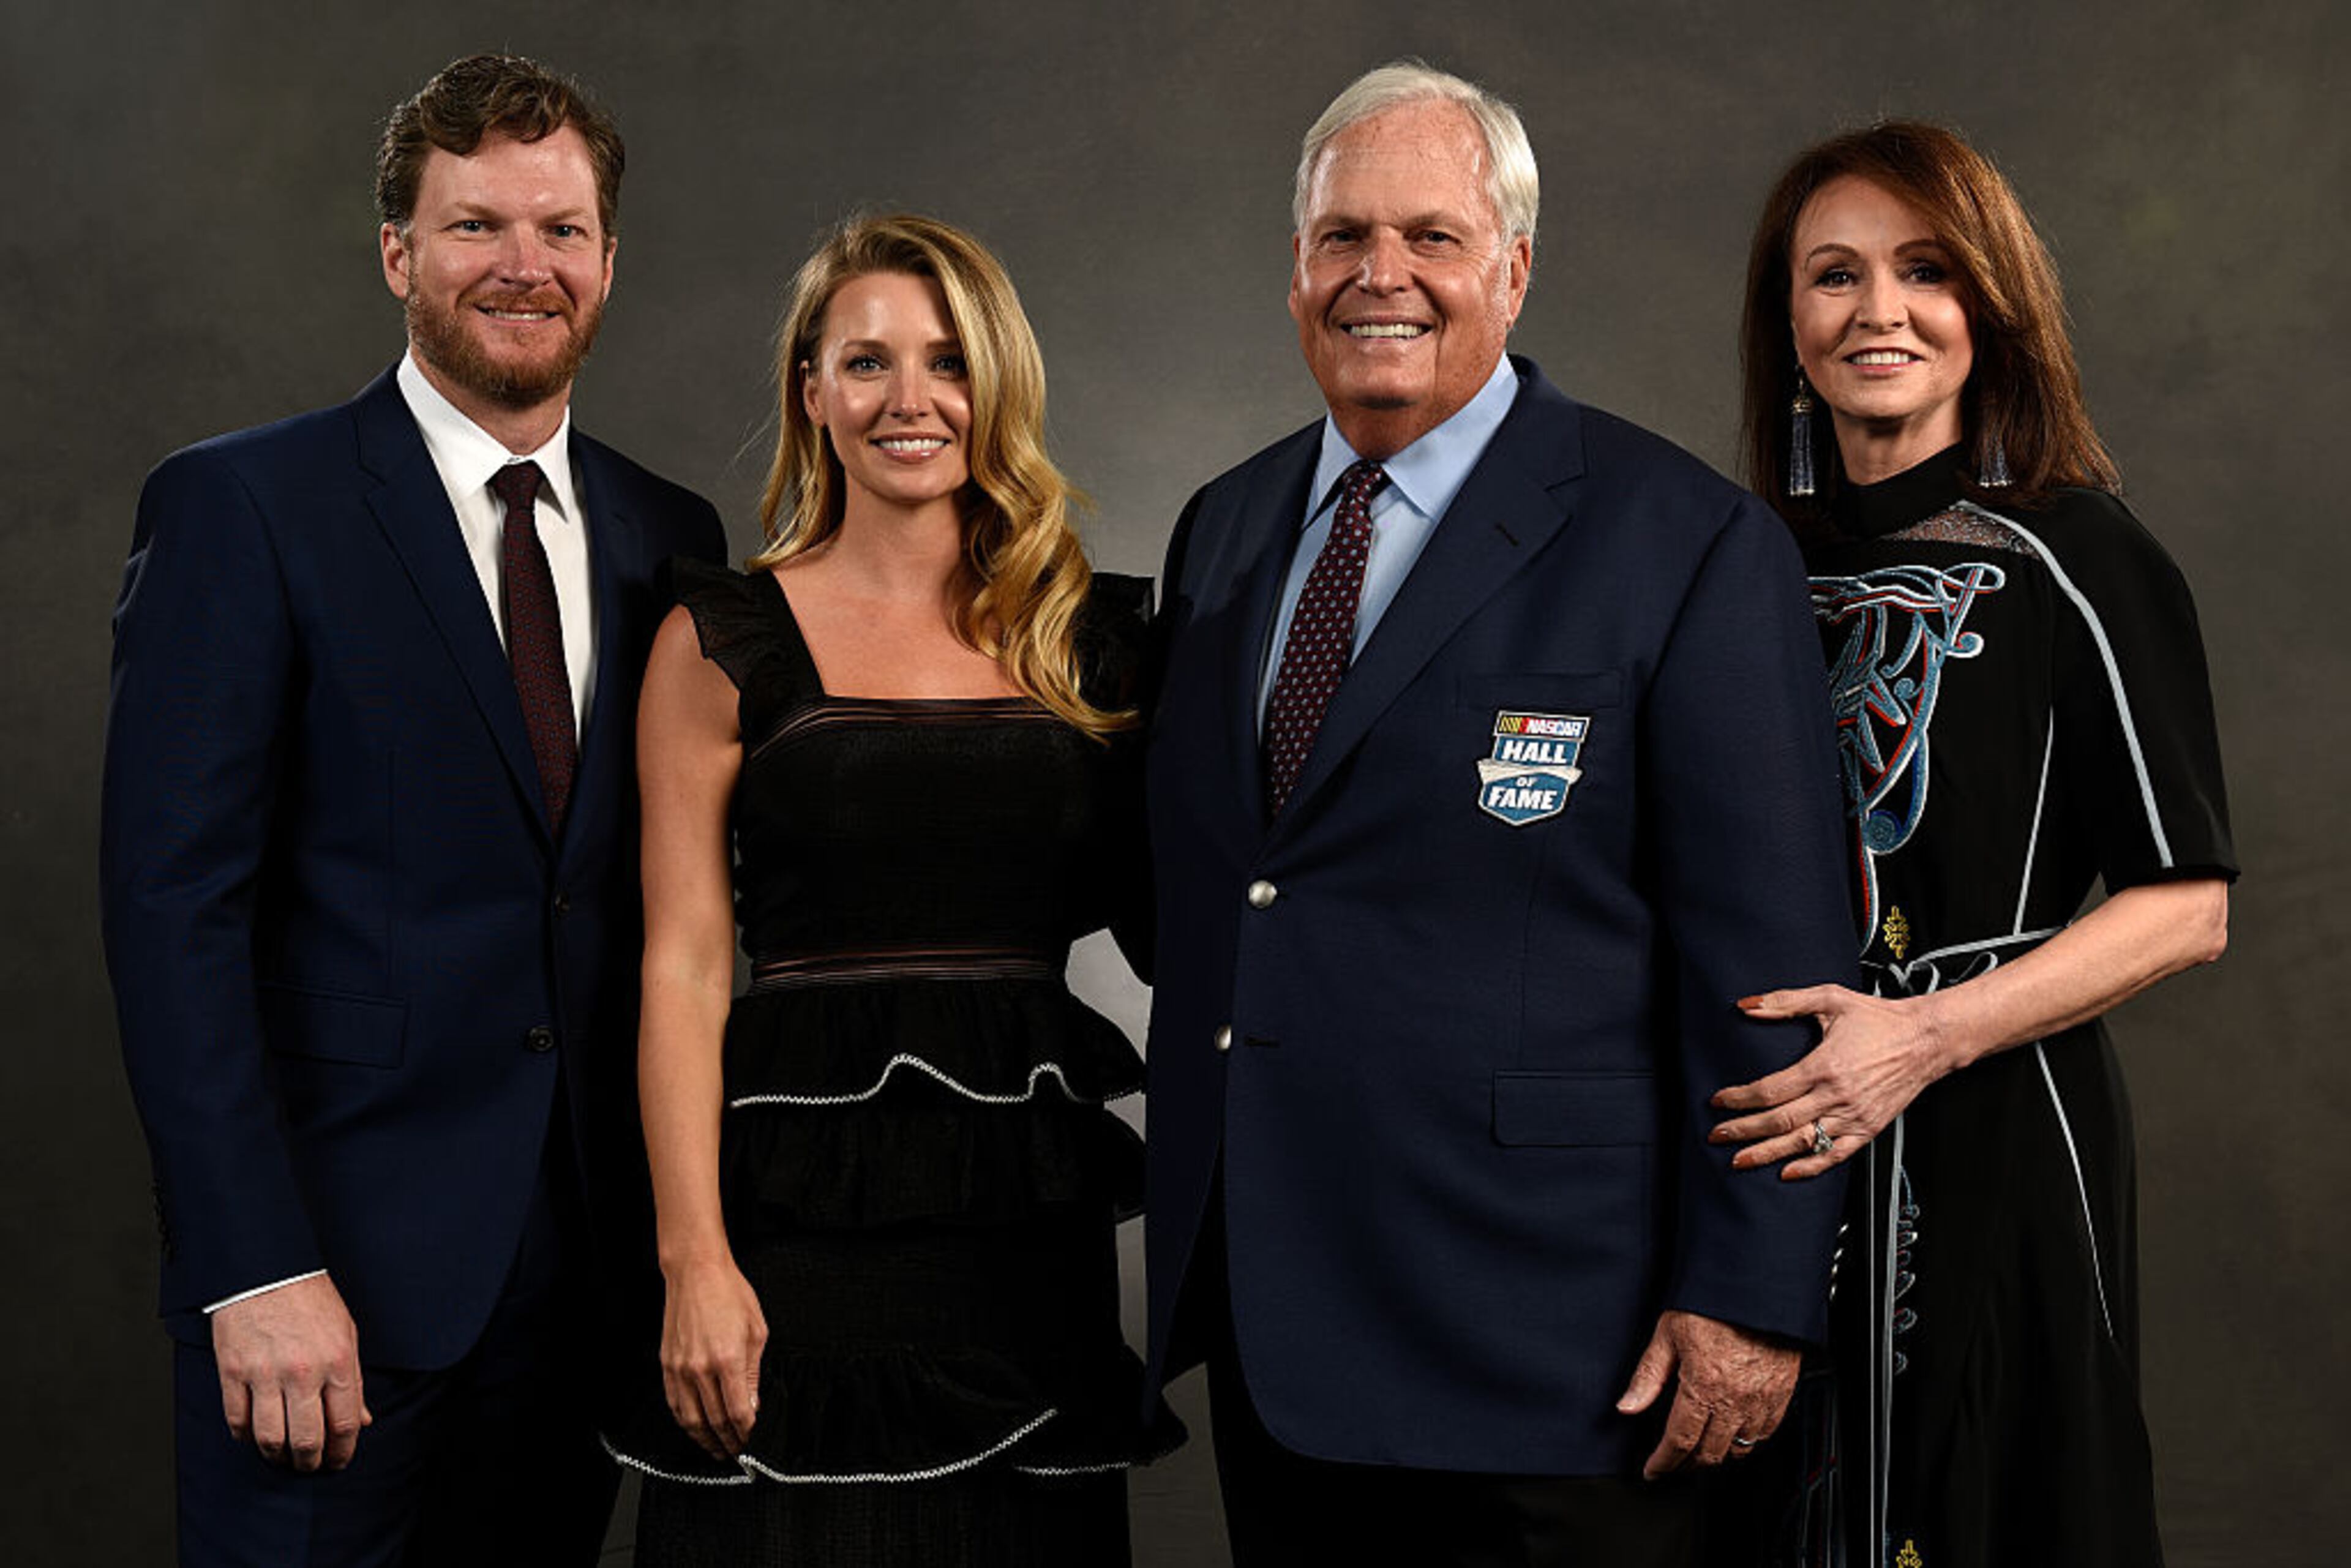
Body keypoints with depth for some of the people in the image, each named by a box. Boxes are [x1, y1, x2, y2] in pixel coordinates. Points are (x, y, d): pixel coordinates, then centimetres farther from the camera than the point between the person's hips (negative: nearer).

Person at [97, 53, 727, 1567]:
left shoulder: (669, 536, 9)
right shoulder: (240, 507, -5)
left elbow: (667, 899, 11)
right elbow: (174, 903, -11)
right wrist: (258, 1270, -17)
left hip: (586, 1262, 5)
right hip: (332, 1268, -4)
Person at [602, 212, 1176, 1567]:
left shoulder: (1091, 632, 9)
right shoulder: (724, 641, 1)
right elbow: (685, 970, -4)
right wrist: (694, 1260, -10)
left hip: (1035, 1219, 3)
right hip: (803, 1206, -3)